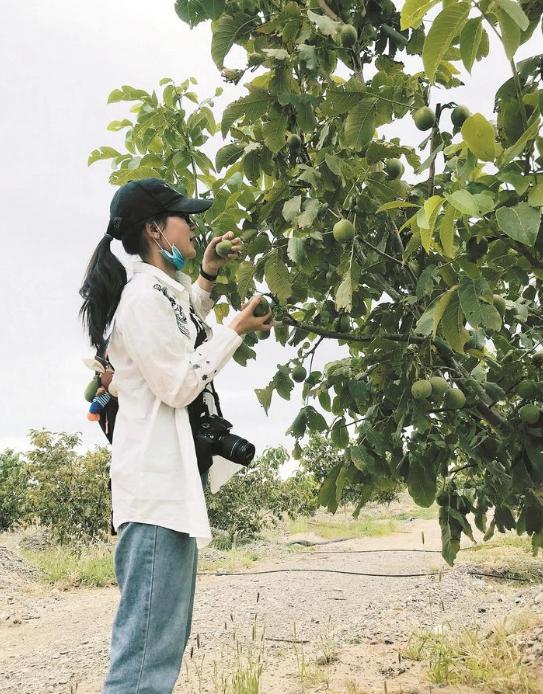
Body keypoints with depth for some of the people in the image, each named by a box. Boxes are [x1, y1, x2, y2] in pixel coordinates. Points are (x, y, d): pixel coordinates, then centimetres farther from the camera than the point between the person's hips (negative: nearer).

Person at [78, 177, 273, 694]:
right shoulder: (144, 294, -14)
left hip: (174, 476, 11)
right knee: (148, 646, -10)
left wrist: (206, 277, 24)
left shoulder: (162, 292, 16)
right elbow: (178, 384, -16)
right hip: (157, 481, -11)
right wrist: (235, 330, -7)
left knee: (165, 636, 15)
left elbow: (184, 338, 37)